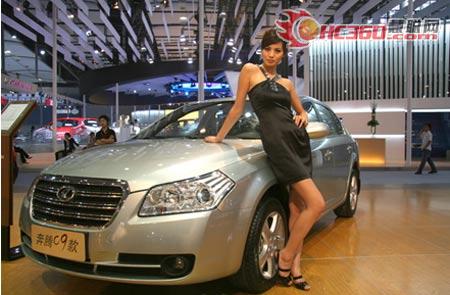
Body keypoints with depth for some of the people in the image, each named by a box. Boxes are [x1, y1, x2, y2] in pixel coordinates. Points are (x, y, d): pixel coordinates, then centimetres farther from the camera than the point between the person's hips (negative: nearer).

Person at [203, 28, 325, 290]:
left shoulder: (286, 83, 18)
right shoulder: (250, 70, 4)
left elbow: (301, 110, 28)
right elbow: (238, 108, 7)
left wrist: (304, 116, 5)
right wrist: (219, 136, 10)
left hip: (299, 139, 6)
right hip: (277, 141, -6)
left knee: (297, 205, 3)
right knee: (316, 204, -13)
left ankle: (294, 267, 12)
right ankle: (286, 257, 3)